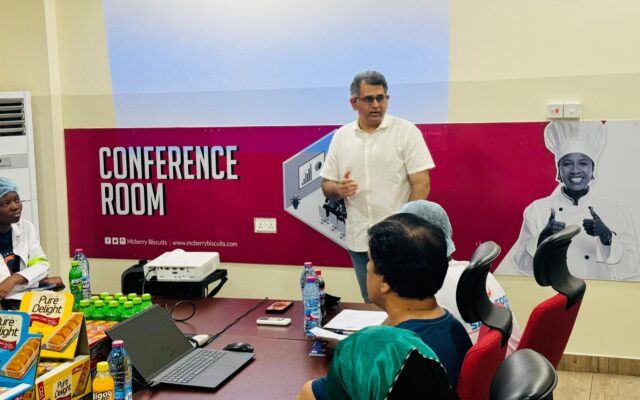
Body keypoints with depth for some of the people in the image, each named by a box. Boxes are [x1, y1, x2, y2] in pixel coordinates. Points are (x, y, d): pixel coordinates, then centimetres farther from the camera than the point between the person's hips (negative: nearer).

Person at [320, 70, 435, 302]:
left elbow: (421, 185, -8)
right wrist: (339, 189, -14)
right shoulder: (341, 136, 6)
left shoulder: (406, 132, -5)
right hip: (359, 241, 4)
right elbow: (327, 187, 10)